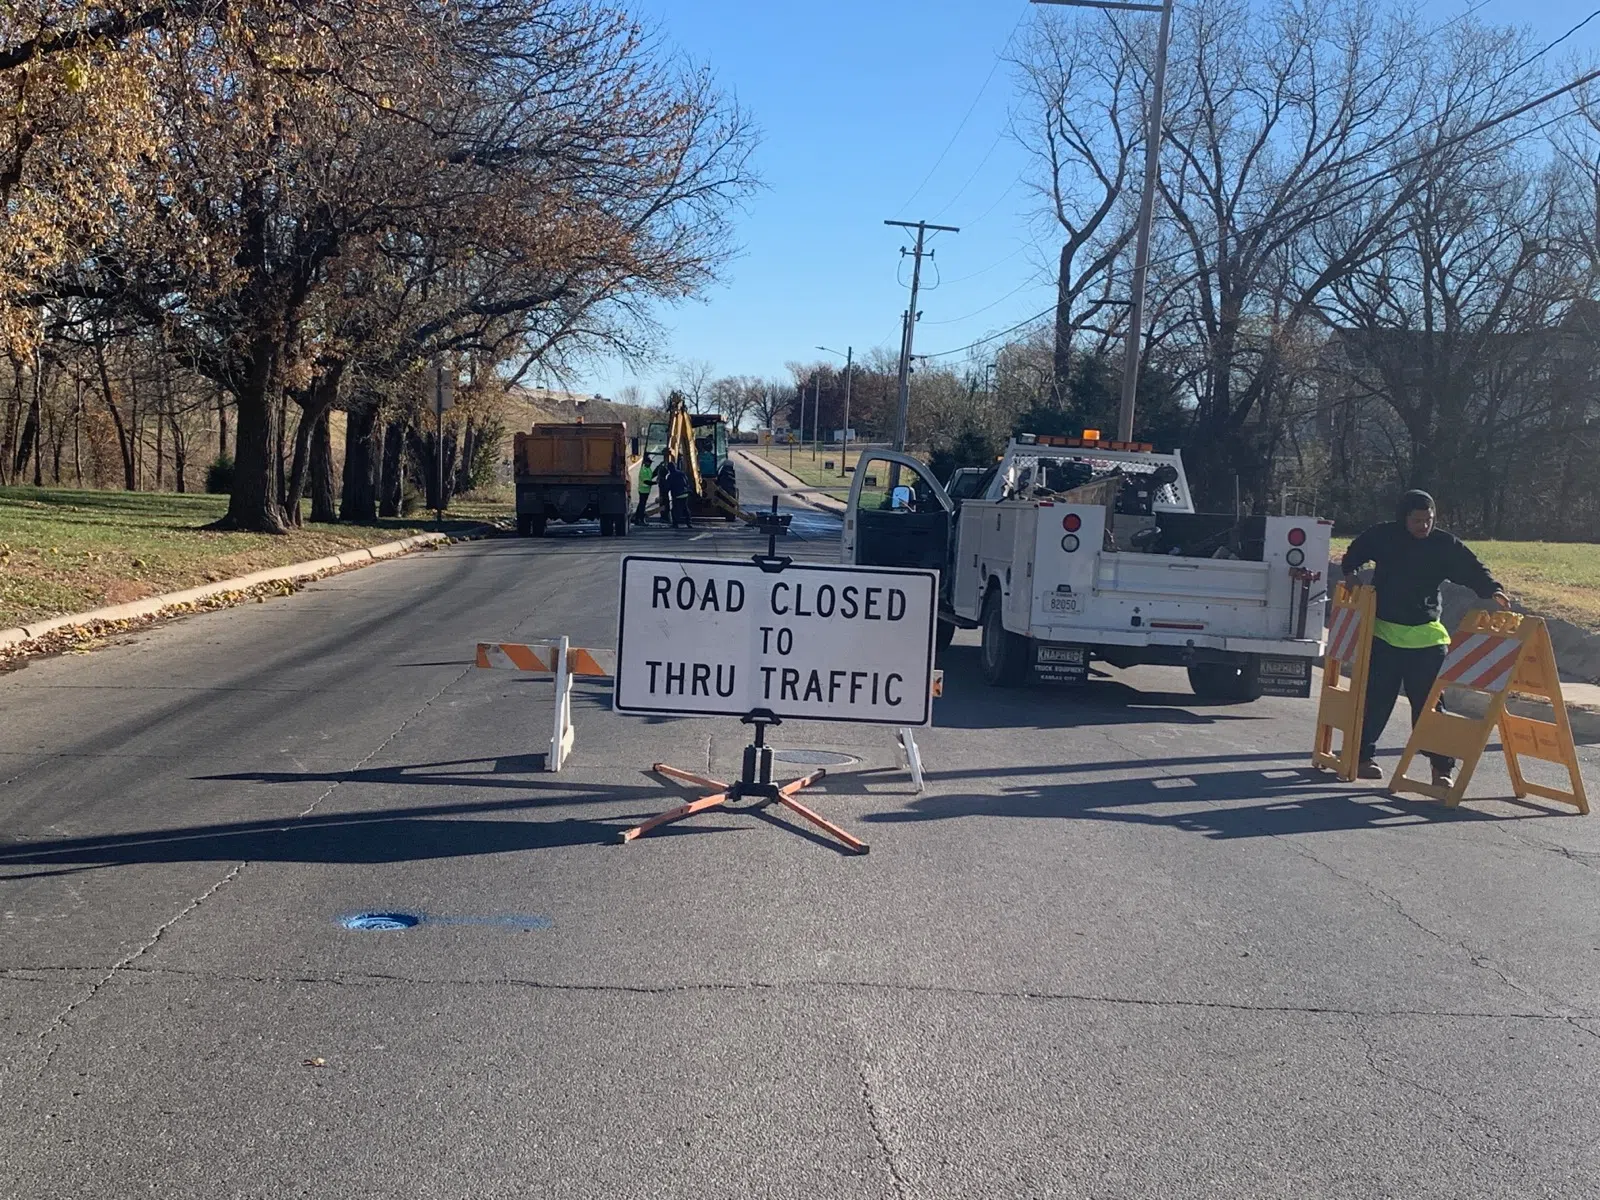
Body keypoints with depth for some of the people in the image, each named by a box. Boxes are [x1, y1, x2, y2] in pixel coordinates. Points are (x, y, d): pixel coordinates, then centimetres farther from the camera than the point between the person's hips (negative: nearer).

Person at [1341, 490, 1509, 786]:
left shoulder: (1446, 545, -3)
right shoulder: (1382, 536, -2)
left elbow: (1473, 570, -7)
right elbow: (1355, 553, 17)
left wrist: (1493, 590, -24)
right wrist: (1350, 574, 1)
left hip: (1427, 636, 0)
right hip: (1384, 632, 0)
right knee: (1376, 698, 4)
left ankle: (1443, 765, 2)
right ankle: (1362, 755, 17)